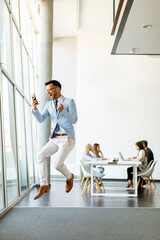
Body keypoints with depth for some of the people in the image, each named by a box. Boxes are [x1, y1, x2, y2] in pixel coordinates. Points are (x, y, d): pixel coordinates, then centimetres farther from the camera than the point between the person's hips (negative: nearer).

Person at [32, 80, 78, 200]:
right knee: (41, 156, -12)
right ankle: (44, 185, -5)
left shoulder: (69, 102, -4)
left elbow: (74, 120, -10)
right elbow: (41, 119, 3)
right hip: (55, 138, 6)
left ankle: (69, 177, 15)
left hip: (67, 138, -6)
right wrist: (35, 109, -14)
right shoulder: (49, 105, 11)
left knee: (57, 164, -17)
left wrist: (63, 111, -26)